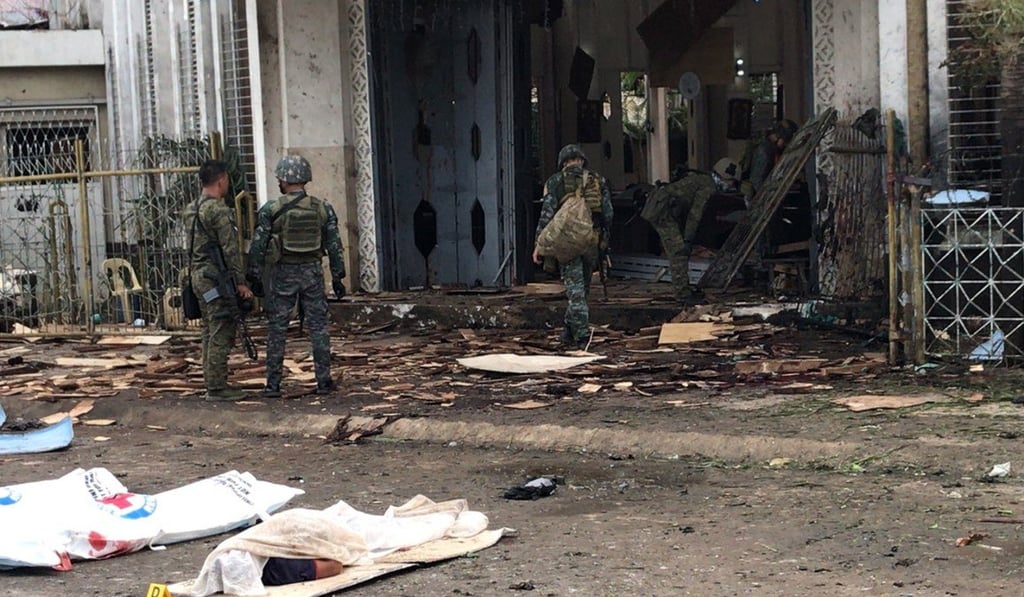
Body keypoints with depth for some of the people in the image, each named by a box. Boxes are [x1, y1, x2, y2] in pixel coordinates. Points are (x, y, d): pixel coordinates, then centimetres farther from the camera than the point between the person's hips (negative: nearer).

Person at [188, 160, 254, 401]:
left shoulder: (193, 210, 14)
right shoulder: (219, 211, -16)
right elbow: (231, 250, -17)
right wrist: (240, 282, -14)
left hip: (199, 276, 10)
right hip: (216, 279, -10)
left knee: (210, 332, 14)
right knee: (221, 334, -6)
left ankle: (213, 383, 18)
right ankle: (217, 387, -5)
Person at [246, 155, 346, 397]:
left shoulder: (271, 210, -8)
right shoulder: (322, 208, 0)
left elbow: (257, 247, -6)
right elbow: (334, 245, 3)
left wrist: (255, 277, 3)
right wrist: (337, 277, 10)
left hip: (283, 274, -2)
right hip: (312, 273, 2)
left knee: (277, 330, 5)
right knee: (318, 327, 8)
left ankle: (273, 384, 7)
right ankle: (324, 381, 8)